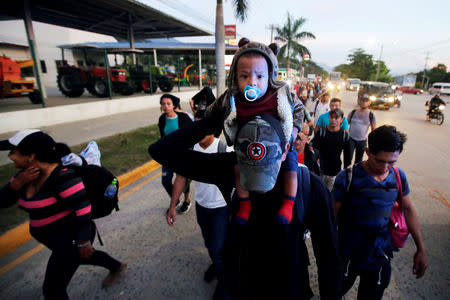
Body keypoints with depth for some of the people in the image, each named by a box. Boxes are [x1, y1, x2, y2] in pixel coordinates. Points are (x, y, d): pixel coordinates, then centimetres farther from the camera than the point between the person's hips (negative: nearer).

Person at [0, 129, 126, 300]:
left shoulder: (62, 176, -29)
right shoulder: (28, 174, -3)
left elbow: (83, 208, -27)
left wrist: (84, 242, -22)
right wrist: (18, 182, -17)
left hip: (72, 239, -9)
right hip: (57, 238, 9)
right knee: (81, 257, 32)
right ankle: (116, 267, 56)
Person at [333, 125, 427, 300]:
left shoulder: (398, 177, -7)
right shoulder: (347, 178, -21)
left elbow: (408, 209, 6)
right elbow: (333, 215, -14)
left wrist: (421, 249, 9)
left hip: (381, 256, 3)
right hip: (347, 256, -3)